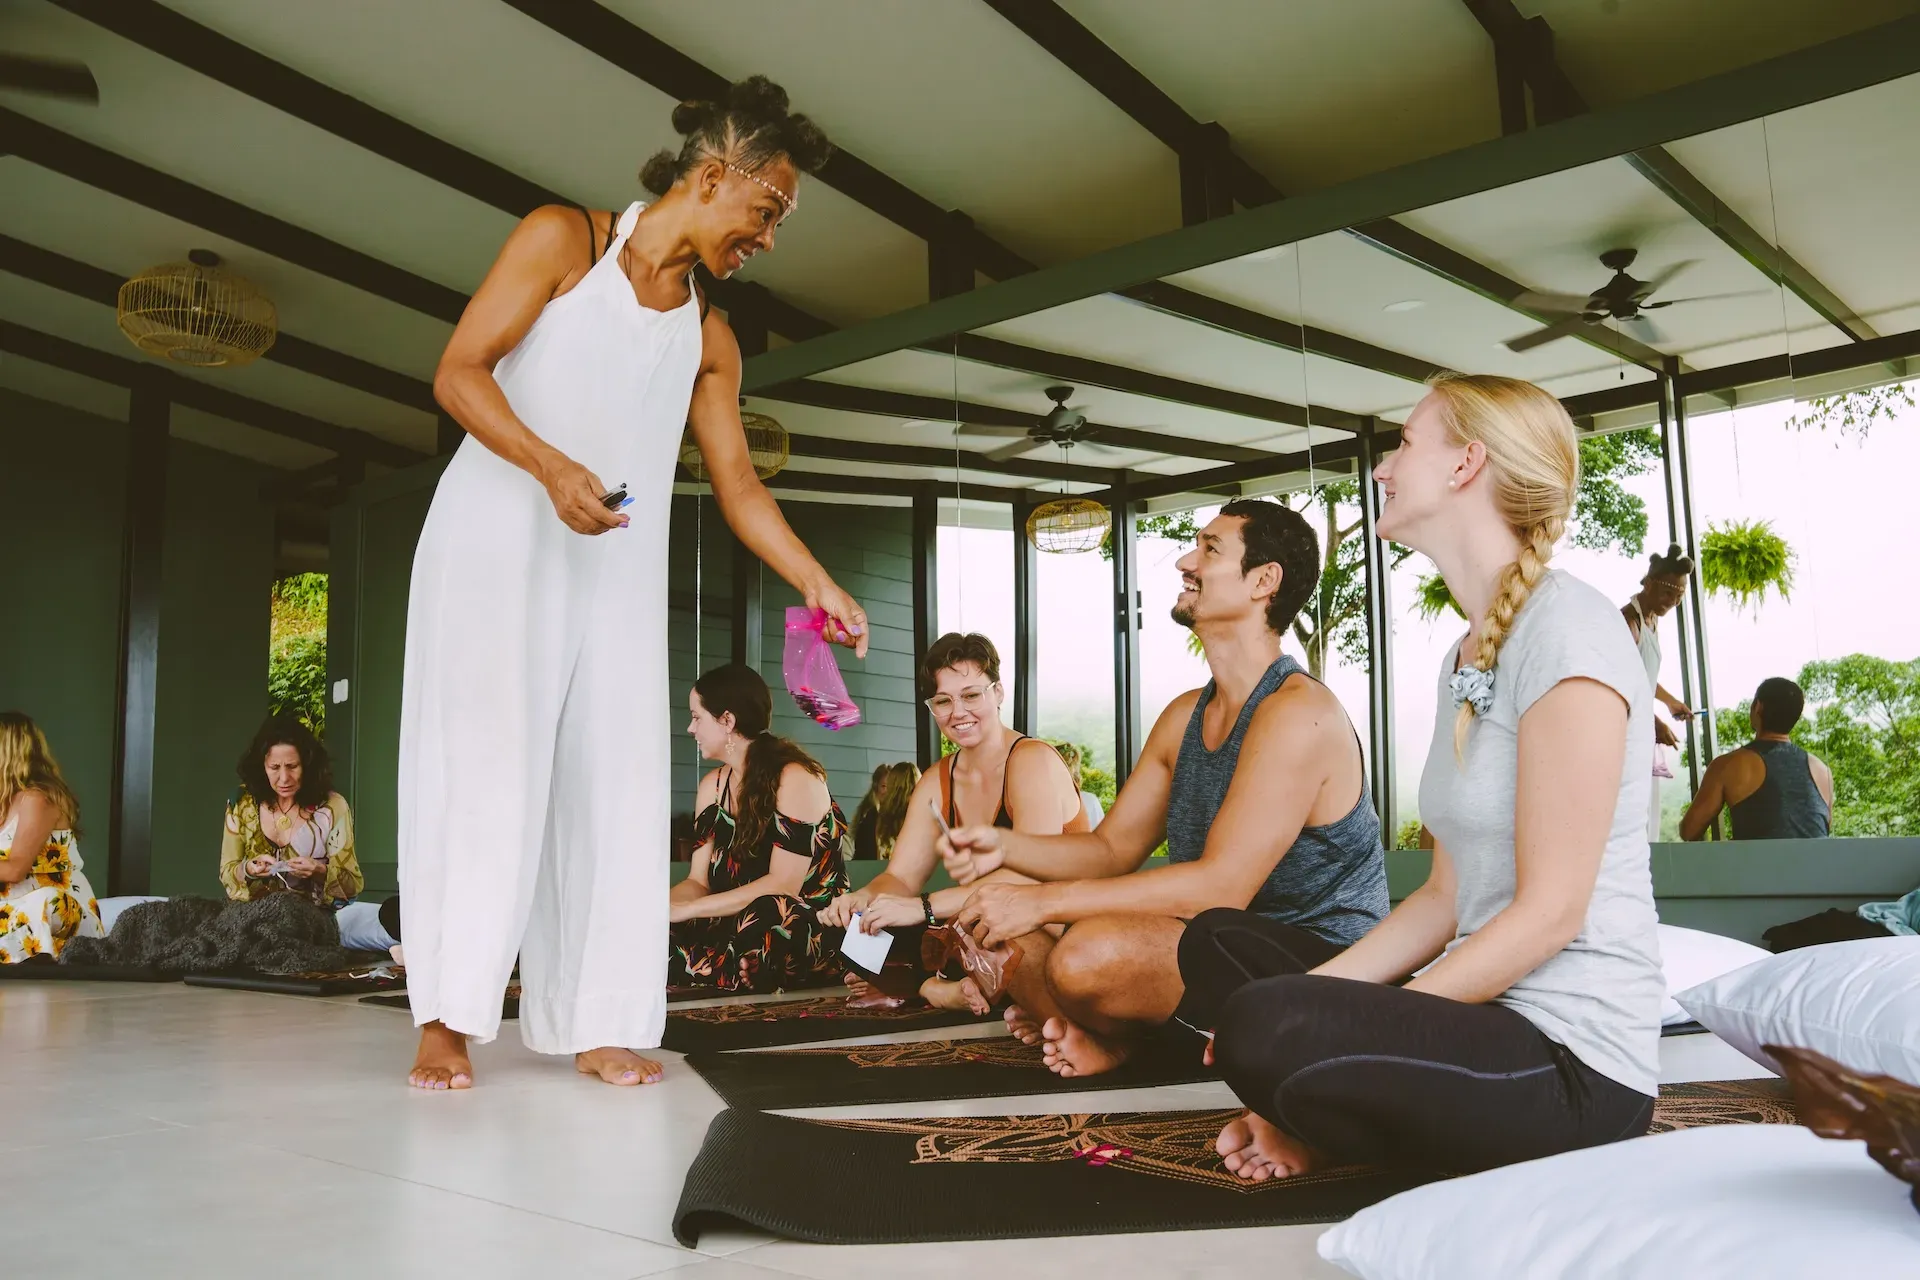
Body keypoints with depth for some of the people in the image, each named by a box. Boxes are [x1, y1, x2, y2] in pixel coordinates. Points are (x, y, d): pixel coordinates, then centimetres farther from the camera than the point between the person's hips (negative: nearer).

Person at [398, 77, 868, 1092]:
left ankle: (591, 1019, 5)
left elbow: (737, 483, 11)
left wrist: (819, 586, 1)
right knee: (486, 763, -9)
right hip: (496, 541, -5)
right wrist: (552, 467, -22)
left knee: (612, 779, -1)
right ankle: (447, 1013, -1)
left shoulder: (709, 340, 12)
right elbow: (458, 372, -7)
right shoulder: (562, 241, -1)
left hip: (615, 570, 5)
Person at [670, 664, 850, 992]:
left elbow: (783, 885, -19)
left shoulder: (795, 778, -12)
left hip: (810, 935, -4)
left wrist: (685, 910, -21)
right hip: (737, 928, 5)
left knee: (765, 911, -38)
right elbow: (698, 882, 8)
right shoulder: (713, 785, 11)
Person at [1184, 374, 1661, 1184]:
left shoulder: (1565, 628, -15)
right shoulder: (1465, 657, 14)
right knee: (1215, 948, 13)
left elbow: (1550, 911, -18)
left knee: (1262, 1027, -31)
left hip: (1574, 1062, -9)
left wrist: (1360, 1028, -17)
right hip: (1493, 1018, 9)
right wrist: (1311, 999, 0)